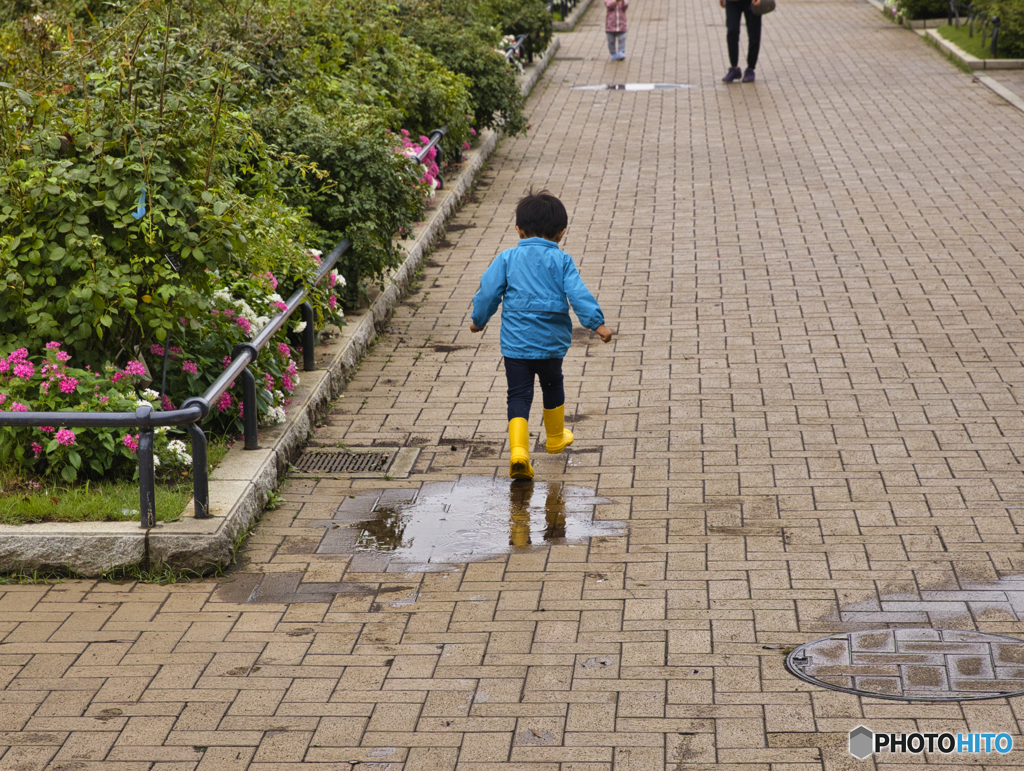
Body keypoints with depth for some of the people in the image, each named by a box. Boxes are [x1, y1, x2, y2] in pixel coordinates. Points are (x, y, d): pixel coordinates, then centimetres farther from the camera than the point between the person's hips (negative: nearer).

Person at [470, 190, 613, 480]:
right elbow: (578, 294, -12)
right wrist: (597, 323, -10)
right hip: (552, 340, 0)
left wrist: (479, 320, 16)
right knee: (552, 386, 24)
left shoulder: (507, 258, 1)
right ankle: (555, 438, 42)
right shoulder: (561, 260, -3)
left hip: (515, 341, 0)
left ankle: (519, 450, -19)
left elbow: (488, 292, 1)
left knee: (518, 396, 1)